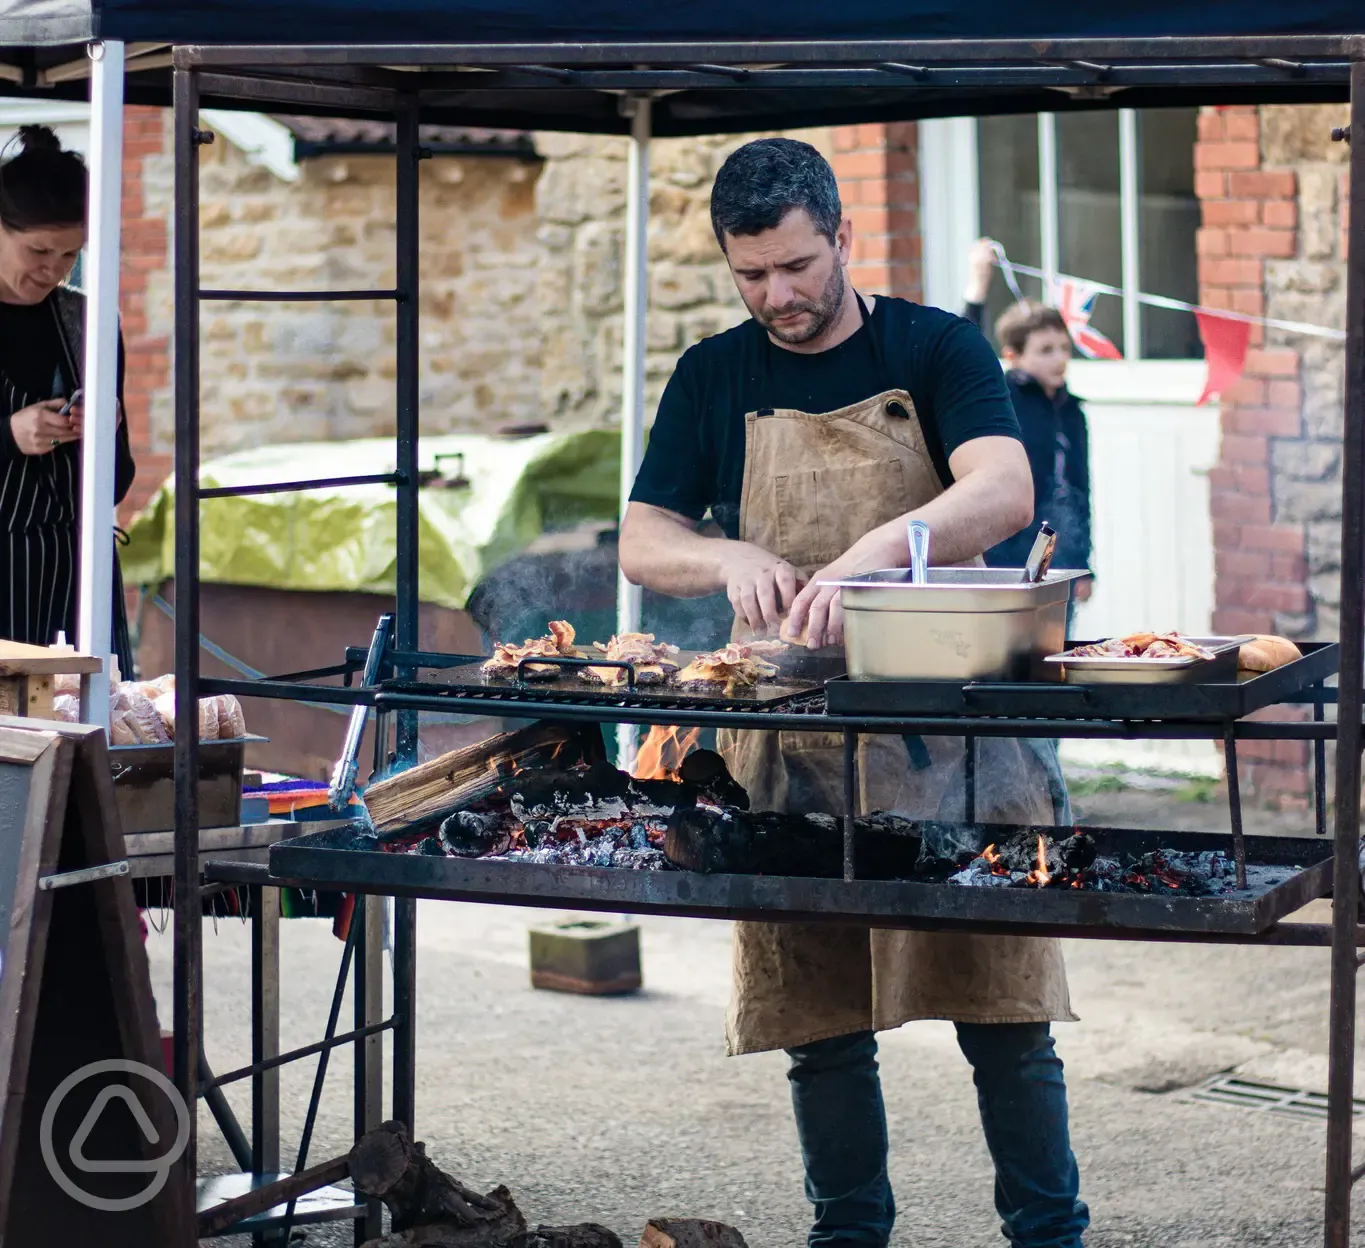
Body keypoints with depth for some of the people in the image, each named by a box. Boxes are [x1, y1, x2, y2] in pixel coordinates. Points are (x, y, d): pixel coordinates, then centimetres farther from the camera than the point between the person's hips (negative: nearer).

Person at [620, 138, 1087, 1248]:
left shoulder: (936, 350, 0)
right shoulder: (714, 379, 9)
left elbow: (1004, 493, -16)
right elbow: (642, 545, 7)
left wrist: (873, 552, -33)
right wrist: (733, 558, -16)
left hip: (946, 729, -2)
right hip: (791, 739, 2)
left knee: (1004, 1012, -2)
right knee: (821, 1026, 6)